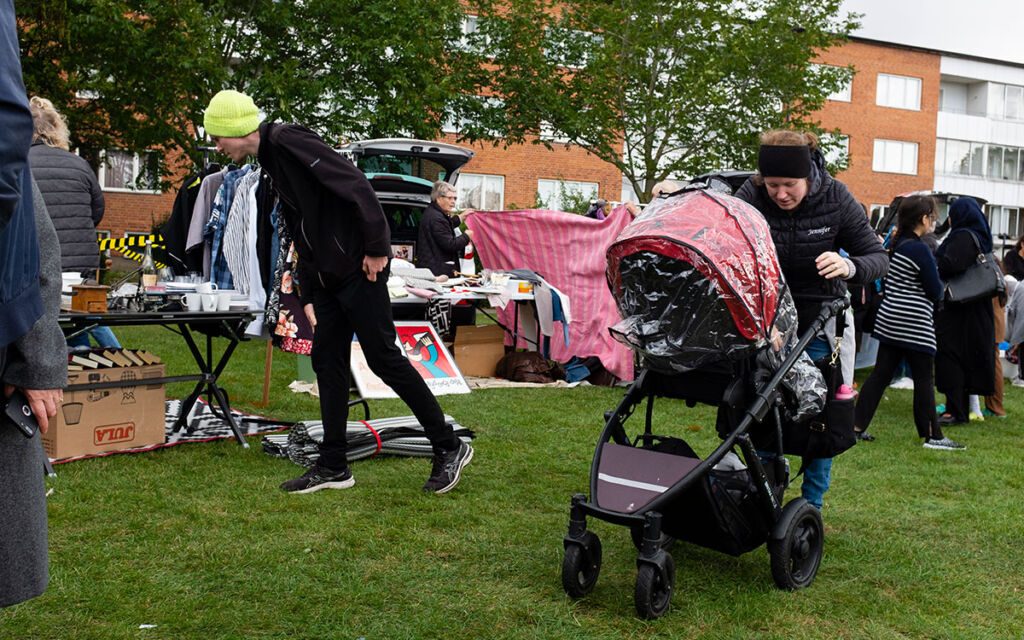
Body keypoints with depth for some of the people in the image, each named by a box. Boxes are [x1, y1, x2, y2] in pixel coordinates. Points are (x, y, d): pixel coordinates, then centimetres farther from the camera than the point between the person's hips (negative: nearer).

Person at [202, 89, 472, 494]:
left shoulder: (287, 141, -12)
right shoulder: (271, 160, 19)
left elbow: (356, 185, -22)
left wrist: (376, 249, -21)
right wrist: (307, 296, 19)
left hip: (359, 269, -10)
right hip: (328, 277, 10)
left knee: (383, 357, -6)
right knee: (327, 362, 9)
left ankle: (449, 448, 5)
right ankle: (333, 467, 17)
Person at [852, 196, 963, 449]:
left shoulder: (895, 245, 9)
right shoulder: (920, 249, -16)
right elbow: (935, 292, -11)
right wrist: (937, 284, 9)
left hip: (889, 321, 8)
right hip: (915, 325, -8)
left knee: (880, 373, 9)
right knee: (924, 378, 1)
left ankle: (857, 426, 9)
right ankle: (933, 436, 8)